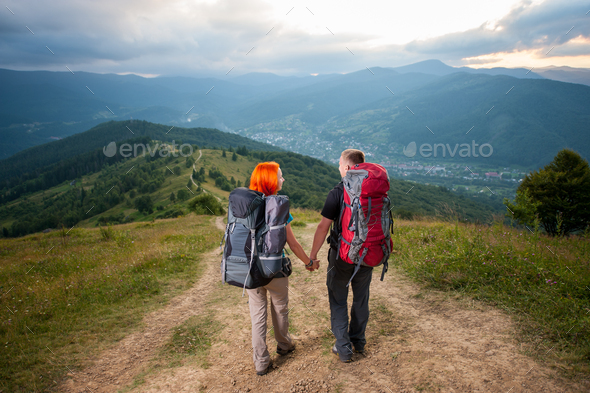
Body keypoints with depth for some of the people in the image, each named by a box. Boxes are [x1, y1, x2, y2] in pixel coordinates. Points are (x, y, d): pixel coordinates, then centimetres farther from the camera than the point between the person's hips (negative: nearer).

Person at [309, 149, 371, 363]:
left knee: (338, 301, 11)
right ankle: (358, 341, 35)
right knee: (361, 299, 20)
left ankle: (344, 349, 15)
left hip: (341, 256, -4)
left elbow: (323, 227, -16)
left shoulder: (337, 193, -16)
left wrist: (312, 255, -7)